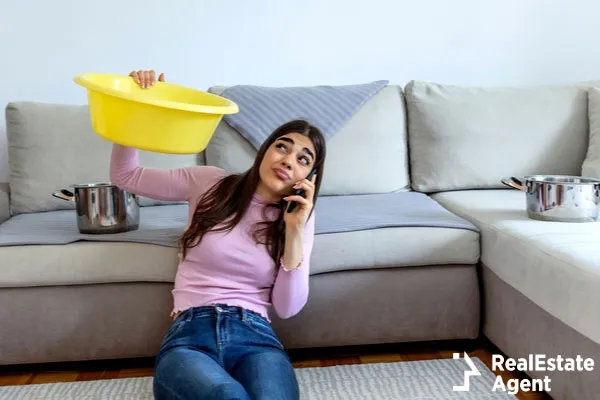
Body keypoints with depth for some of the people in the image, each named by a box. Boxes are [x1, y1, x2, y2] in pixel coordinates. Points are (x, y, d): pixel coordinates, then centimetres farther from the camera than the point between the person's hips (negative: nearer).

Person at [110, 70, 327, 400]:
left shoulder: (300, 219, 10)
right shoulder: (210, 183, 8)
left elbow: (288, 308, 2)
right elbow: (125, 176, 14)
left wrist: (294, 231, -8)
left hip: (255, 336, 1)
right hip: (189, 335, 0)